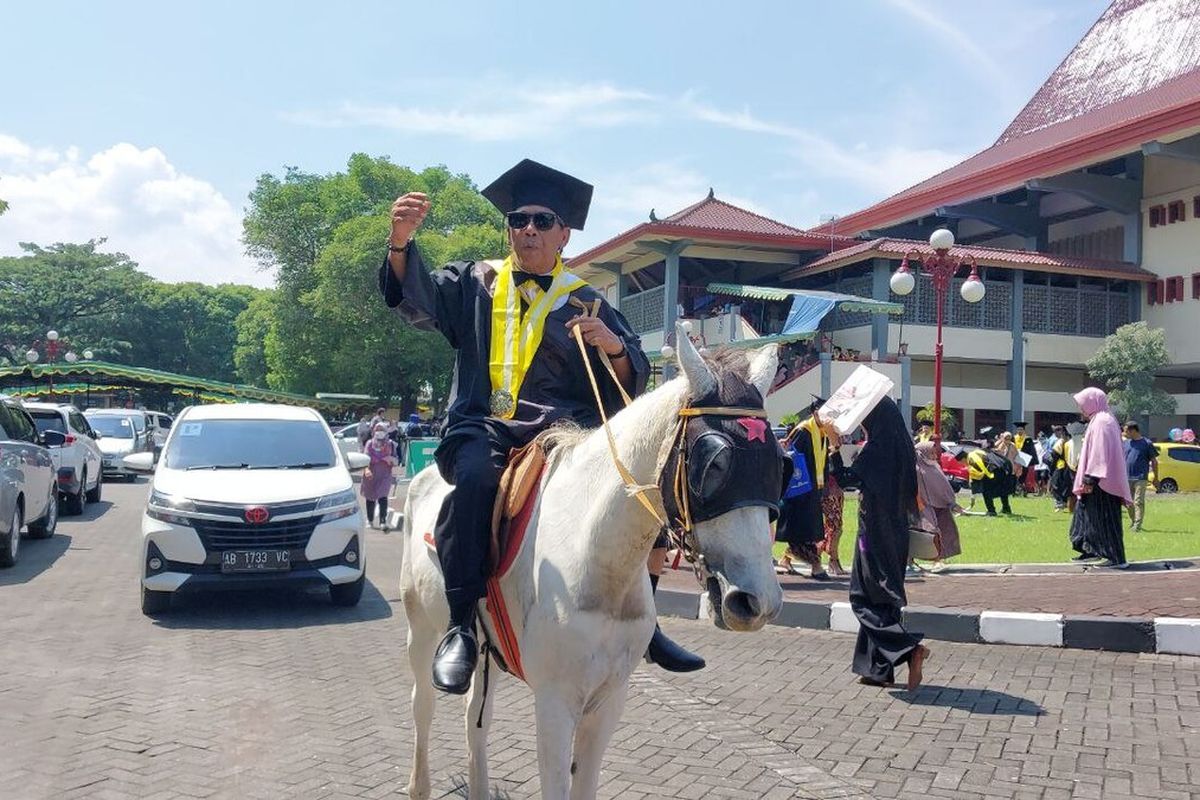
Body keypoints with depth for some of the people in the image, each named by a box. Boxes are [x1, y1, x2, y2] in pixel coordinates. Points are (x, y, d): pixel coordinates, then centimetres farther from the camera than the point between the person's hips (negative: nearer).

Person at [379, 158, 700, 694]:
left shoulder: (586, 302, 18)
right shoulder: (475, 284, 19)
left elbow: (635, 381, 11)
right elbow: (416, 299, 1)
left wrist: (614, 347, -12)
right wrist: (400, 243, -19)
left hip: (563, 431, 1)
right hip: (481, 430, -1)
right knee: (476, 475, -35)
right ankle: (461, 627, -28)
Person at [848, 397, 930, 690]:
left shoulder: (875, 450, -18)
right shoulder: (901, 448, 7)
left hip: (875, 533, -9)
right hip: (896, 533, 9)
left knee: (865, 596, 2)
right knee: (885, 595, 14)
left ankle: (911, 647, -10)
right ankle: (881, 670, 19)